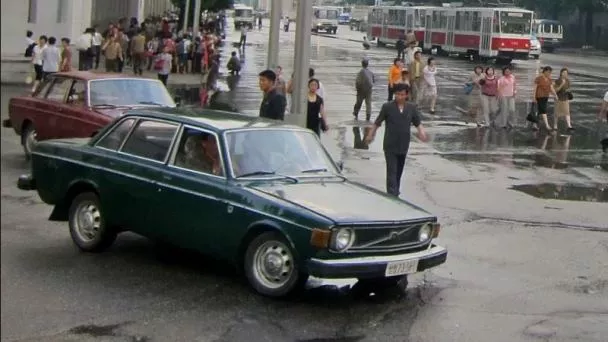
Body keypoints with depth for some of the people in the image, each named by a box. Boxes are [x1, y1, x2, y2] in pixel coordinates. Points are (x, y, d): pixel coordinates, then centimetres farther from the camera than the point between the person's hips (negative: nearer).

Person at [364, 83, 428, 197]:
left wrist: (421, 132, -13)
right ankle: (392, 196, -12)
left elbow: (418, 122, 6)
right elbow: (378, 122, 2)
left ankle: (395, 192, 33)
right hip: (390, 146, -3)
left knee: (399, 172, 17)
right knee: (392, 172, -9)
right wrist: (370, 134, 5)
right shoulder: (387, 107, -7)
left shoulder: (412, 108, 1)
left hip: (403, 146, 4)